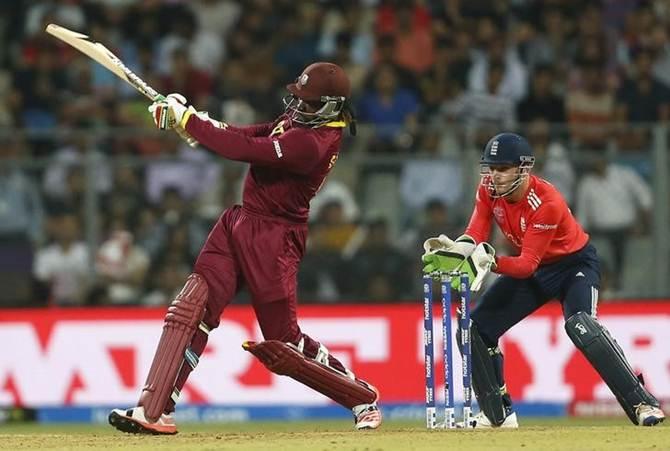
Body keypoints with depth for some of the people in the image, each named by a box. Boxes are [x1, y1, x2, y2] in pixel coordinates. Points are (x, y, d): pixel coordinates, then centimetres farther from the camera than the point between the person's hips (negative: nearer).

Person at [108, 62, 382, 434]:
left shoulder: (313, 142, -24)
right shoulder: (300, 119, 6)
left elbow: (243, 149, -26)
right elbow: (251, 136, 13)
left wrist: (188, 120, -16)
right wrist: (193, 118, -1)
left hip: (273, 238, -9)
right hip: (240, 223, 9)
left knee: (284, 343, 0)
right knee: (191, 309, -3)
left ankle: (364, 399, 20)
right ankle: (154, 411, -6)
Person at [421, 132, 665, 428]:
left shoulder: (546, 202, -33)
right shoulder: (488, 190, -13)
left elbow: (527, 265, -35)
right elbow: (475, 235, -18)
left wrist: (491, 261, -53)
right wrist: (456, 248, -42)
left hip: (575, 263, -7)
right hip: (533, 270, 7)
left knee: (581, 326, -34)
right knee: (474, 330, -2)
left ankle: (642, 404, -32)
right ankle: (498, 414, 13)